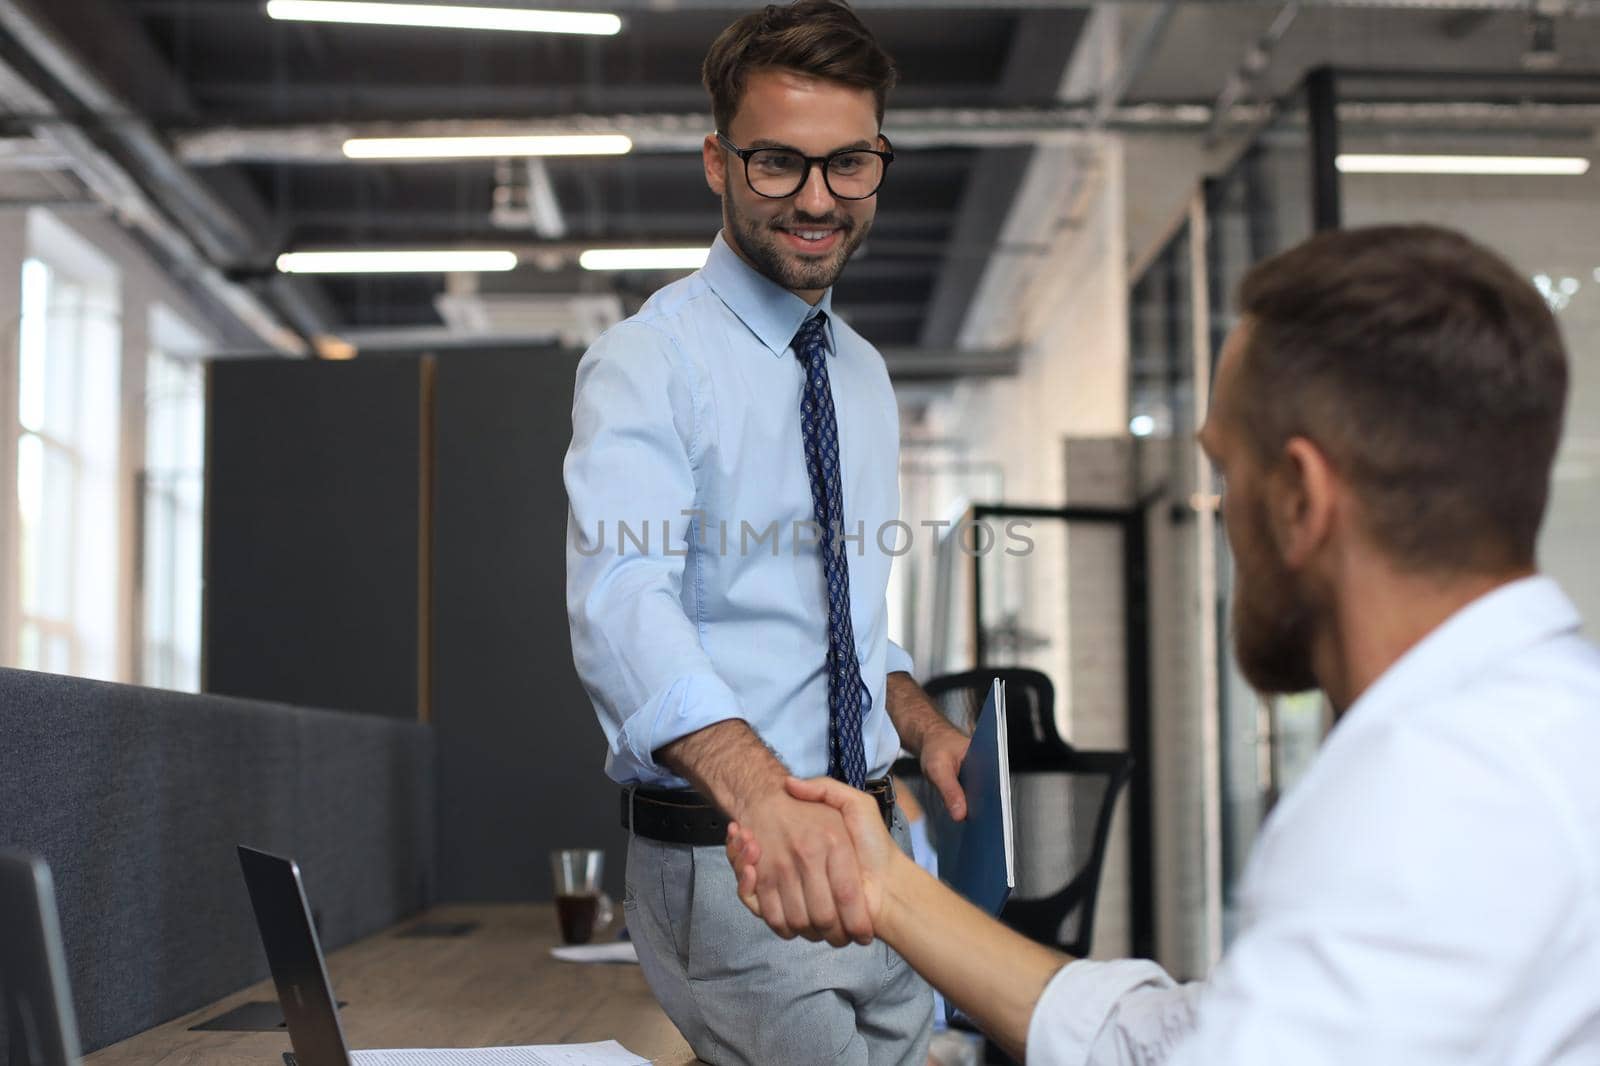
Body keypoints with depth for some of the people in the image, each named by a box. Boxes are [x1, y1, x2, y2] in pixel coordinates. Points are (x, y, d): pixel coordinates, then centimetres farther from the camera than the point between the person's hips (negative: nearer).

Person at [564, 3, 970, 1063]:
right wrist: (764, 794, -46)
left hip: (870, 849, 7)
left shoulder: (865, 373, 13)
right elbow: (621, 603, -30)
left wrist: (924, 724, 4)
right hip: (725, 859, -7)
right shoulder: (651, 361, -12)